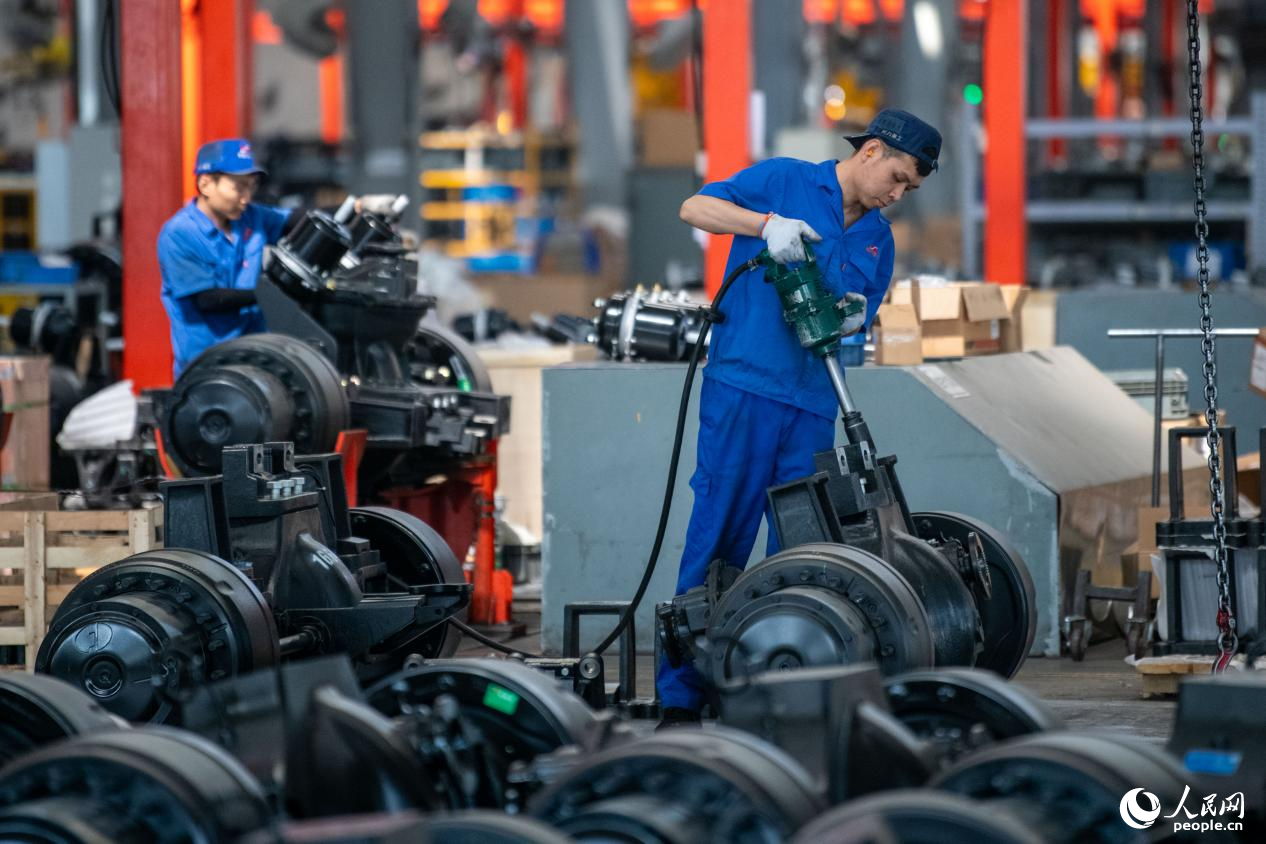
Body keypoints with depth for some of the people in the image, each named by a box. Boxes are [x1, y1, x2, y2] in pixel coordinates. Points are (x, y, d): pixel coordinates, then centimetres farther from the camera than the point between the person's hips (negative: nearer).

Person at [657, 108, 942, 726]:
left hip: (812, 403, 6)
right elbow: (694, 208, -6)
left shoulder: (878, 240, 18)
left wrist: (850, 320, -3)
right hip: (743, 384, -6)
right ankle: (680, 696, -5)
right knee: (719, 538, -7)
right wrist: (767, 223, -21)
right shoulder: (783, 181, 3)